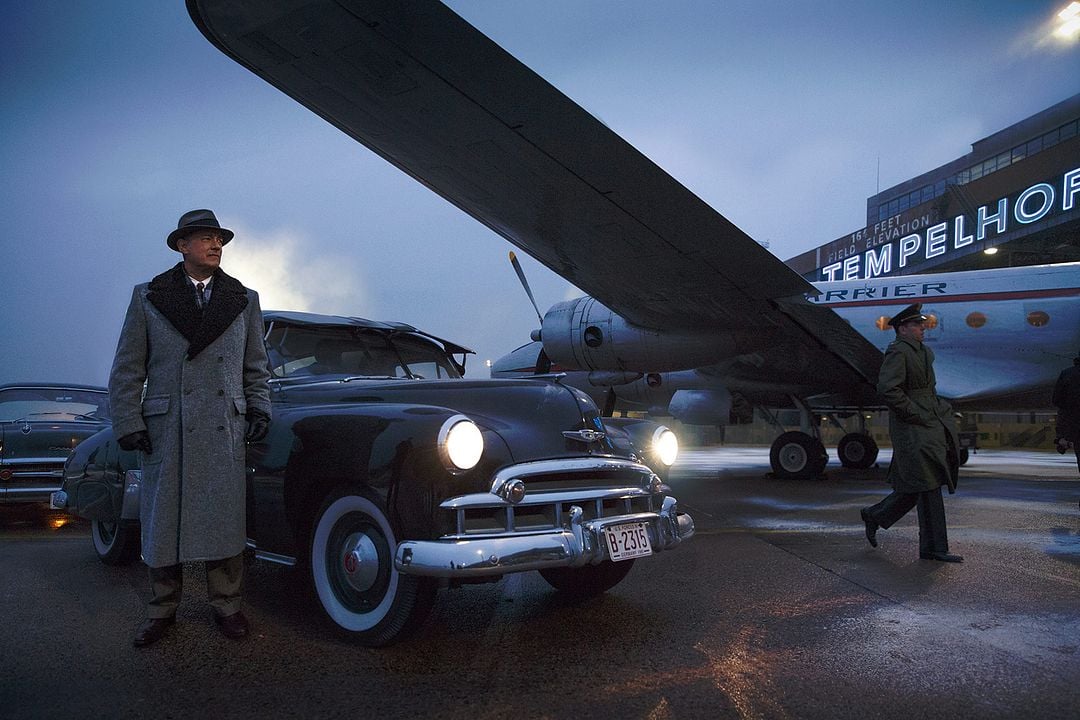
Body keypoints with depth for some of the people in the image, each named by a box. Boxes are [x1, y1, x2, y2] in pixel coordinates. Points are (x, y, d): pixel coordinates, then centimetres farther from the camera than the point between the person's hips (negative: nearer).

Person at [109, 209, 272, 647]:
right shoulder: (148, 298, 9)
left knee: (223, 519, 1)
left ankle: (225, 604, 14)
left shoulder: (244, 300, 13)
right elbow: (127, 369, 7)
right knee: (163, 517, 4)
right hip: (165, 429, 0)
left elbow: (256, 368, 17)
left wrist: (259, 410, 4)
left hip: (225, 430, 1)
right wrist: (127, 423, -2)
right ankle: (163, 609, 17)